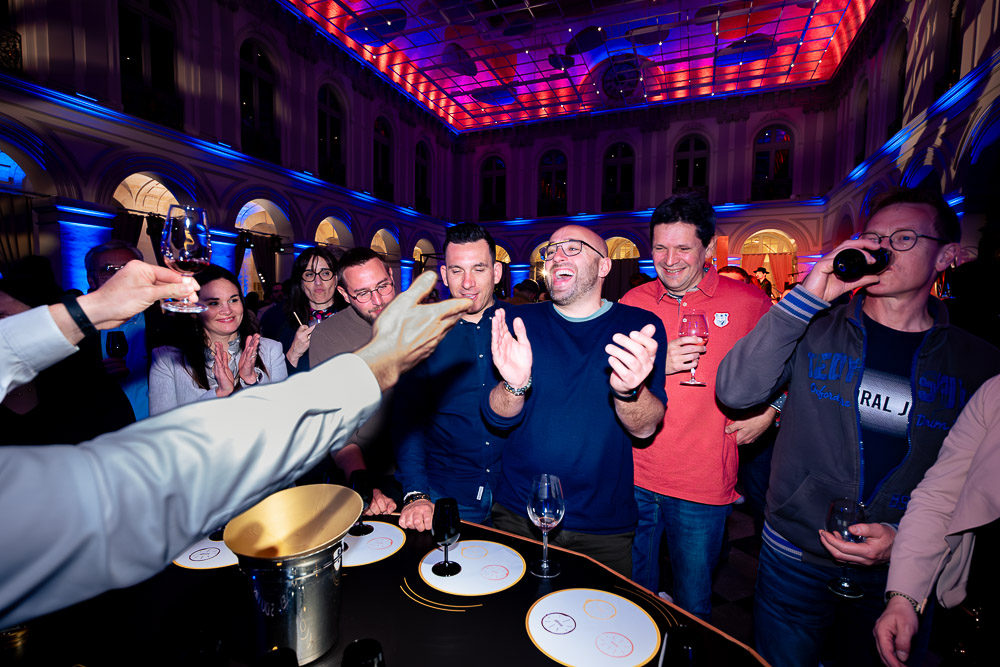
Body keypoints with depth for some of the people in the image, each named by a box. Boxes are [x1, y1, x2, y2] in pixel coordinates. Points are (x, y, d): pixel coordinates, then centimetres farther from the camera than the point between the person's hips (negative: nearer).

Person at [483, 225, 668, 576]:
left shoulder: (641, 328, -7)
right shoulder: (523, 323, -3)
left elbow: (645, 428, -14)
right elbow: (497, 418, -10)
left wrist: (628, 390, -36)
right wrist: (515, 385, -32)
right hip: (518, 515, 1)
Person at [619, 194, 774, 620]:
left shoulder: (749, 301, -4)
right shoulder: (634, 303, 0)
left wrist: (769, 411, -3)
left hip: (703, 487, -1)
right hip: (635, 476, 2)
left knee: (693, 608, 17)